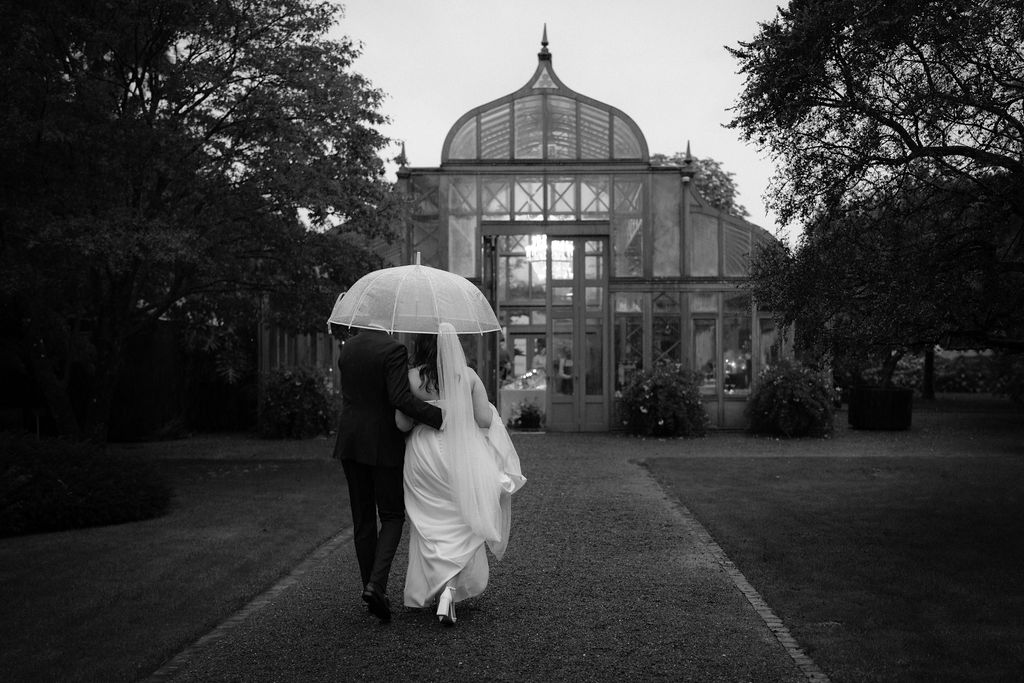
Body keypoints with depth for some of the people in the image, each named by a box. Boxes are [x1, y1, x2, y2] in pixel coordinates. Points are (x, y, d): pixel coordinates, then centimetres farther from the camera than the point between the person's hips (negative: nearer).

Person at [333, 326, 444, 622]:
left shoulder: (347, 348, 7)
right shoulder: (393, 350, -15)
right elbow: (400, 398, -25)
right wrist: (440, 416, -24)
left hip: (350, 442, 6)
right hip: (384, 445, -5)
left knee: (363, 518, 13)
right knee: (392, 517, 8)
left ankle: (371, 587, 19)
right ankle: (376, 584, -9)